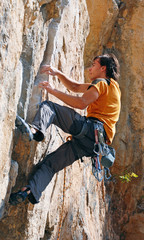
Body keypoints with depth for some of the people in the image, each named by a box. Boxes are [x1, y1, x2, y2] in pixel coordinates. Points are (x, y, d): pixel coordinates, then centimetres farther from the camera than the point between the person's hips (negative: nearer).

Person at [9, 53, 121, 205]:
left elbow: (82, 103, -14)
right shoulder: (109, 85, 33)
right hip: (90, 142, 9)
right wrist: (57, 73, 24)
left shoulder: (102, 82, 3)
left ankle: (36, 129, -43)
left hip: (92, 129, -9)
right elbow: (75, 87, 36)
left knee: (48, 106, -15)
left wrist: (53, 91, -9)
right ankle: (30, 191, -11)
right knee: (50, 162, 3)